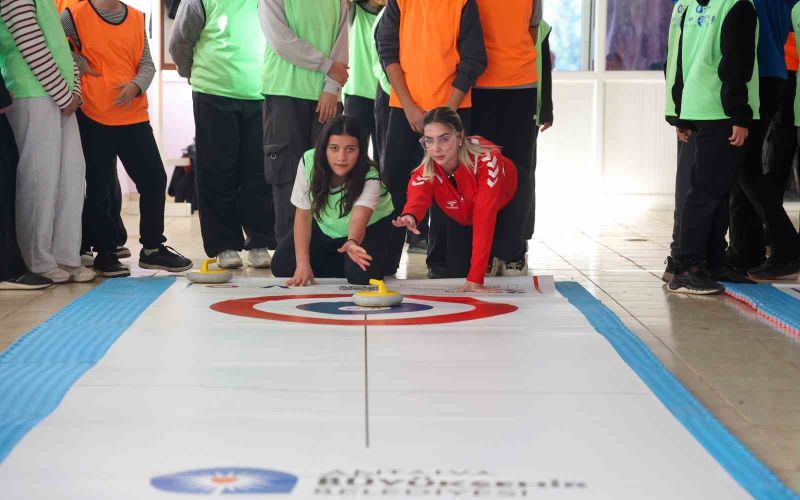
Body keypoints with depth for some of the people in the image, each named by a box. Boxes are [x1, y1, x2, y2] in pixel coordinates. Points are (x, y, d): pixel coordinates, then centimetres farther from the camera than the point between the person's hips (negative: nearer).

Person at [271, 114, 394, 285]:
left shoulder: (370, 178, -34)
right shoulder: (309, 162, -27)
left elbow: (359, 219, -50)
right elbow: (303, 215, -20)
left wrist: (352, 243, -75)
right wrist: (303, 264, -27)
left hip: (369, 227, -3)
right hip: (325, 228, 3)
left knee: (361, 276, -30)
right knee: (282, 267, -12)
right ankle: (339, 263, 11)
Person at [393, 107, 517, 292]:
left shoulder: (486, 159, -42)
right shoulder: (425, 172, -32)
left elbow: (484, 216, -46)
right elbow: (417, 196, -54)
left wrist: (475, 279, -50)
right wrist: (409, 216, -82)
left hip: (506, 204, -3)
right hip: (462, 218, 3)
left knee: (505, 248, -30)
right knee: (456, 274, -6)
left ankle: (516, 252, 7)